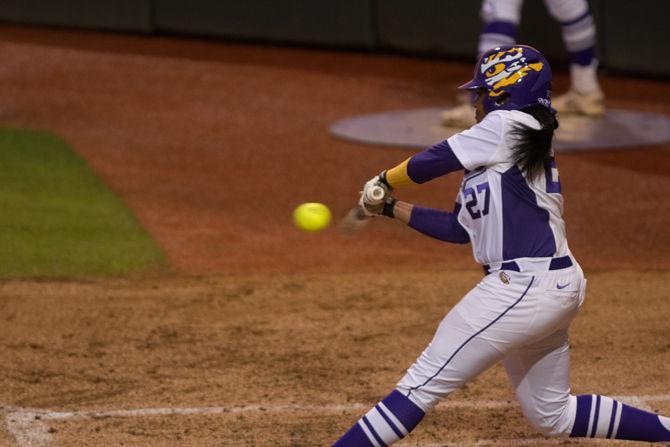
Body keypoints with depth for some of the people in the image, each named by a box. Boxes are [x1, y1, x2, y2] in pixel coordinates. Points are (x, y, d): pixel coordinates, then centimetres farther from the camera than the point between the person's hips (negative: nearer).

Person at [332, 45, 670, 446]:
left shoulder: (508, 126, -8)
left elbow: (432, 161, -4)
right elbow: (460, 229, 20)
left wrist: (385, 180, 15)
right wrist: (392, 208, 18)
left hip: (524, 288, -10)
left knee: (423, 383, -8)